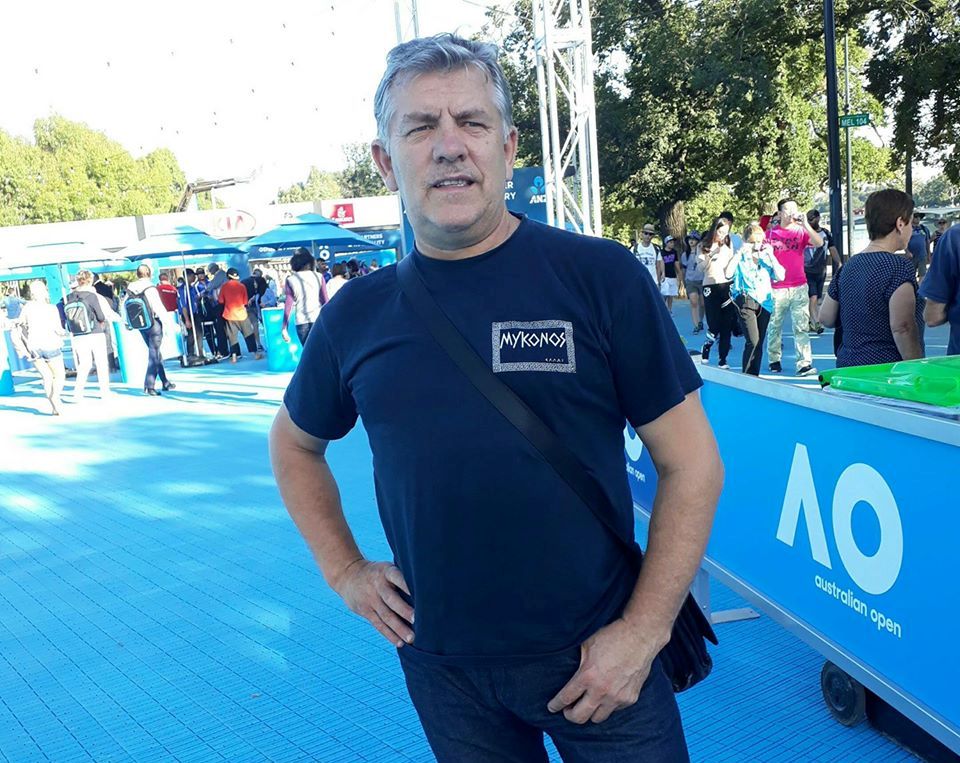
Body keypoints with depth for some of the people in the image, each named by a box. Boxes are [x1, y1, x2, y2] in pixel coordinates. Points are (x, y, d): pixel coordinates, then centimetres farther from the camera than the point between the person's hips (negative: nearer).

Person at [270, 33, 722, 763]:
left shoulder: (601, 277, -11)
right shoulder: (357, 315, -2)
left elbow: (692, 463, -8)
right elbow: (294, 444, 15)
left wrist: (643, 631, -12)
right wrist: (344, 569, 7)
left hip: (592, 659, -2)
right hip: (440, 667, 3)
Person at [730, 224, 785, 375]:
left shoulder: (766, 257, 11)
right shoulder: (740, 258, 0)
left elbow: (780, 276, 1)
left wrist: (771, 255, -4)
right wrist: (740, 253, -17)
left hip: (764, 303, 4)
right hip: (746, 302, -4)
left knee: (759, 344, 6)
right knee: (752, 342, -17)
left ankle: (755, 377, 14)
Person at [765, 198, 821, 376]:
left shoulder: (801, 231, 5)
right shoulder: (770, 233, 4)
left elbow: (819, 243, -11)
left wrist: (805, 224, -18)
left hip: (799, 287, 0)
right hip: (776, 288, 0)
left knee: (801, 327, -4)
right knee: (774, 326, 8)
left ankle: (804, 364, -7)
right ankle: (774, 360, 20)